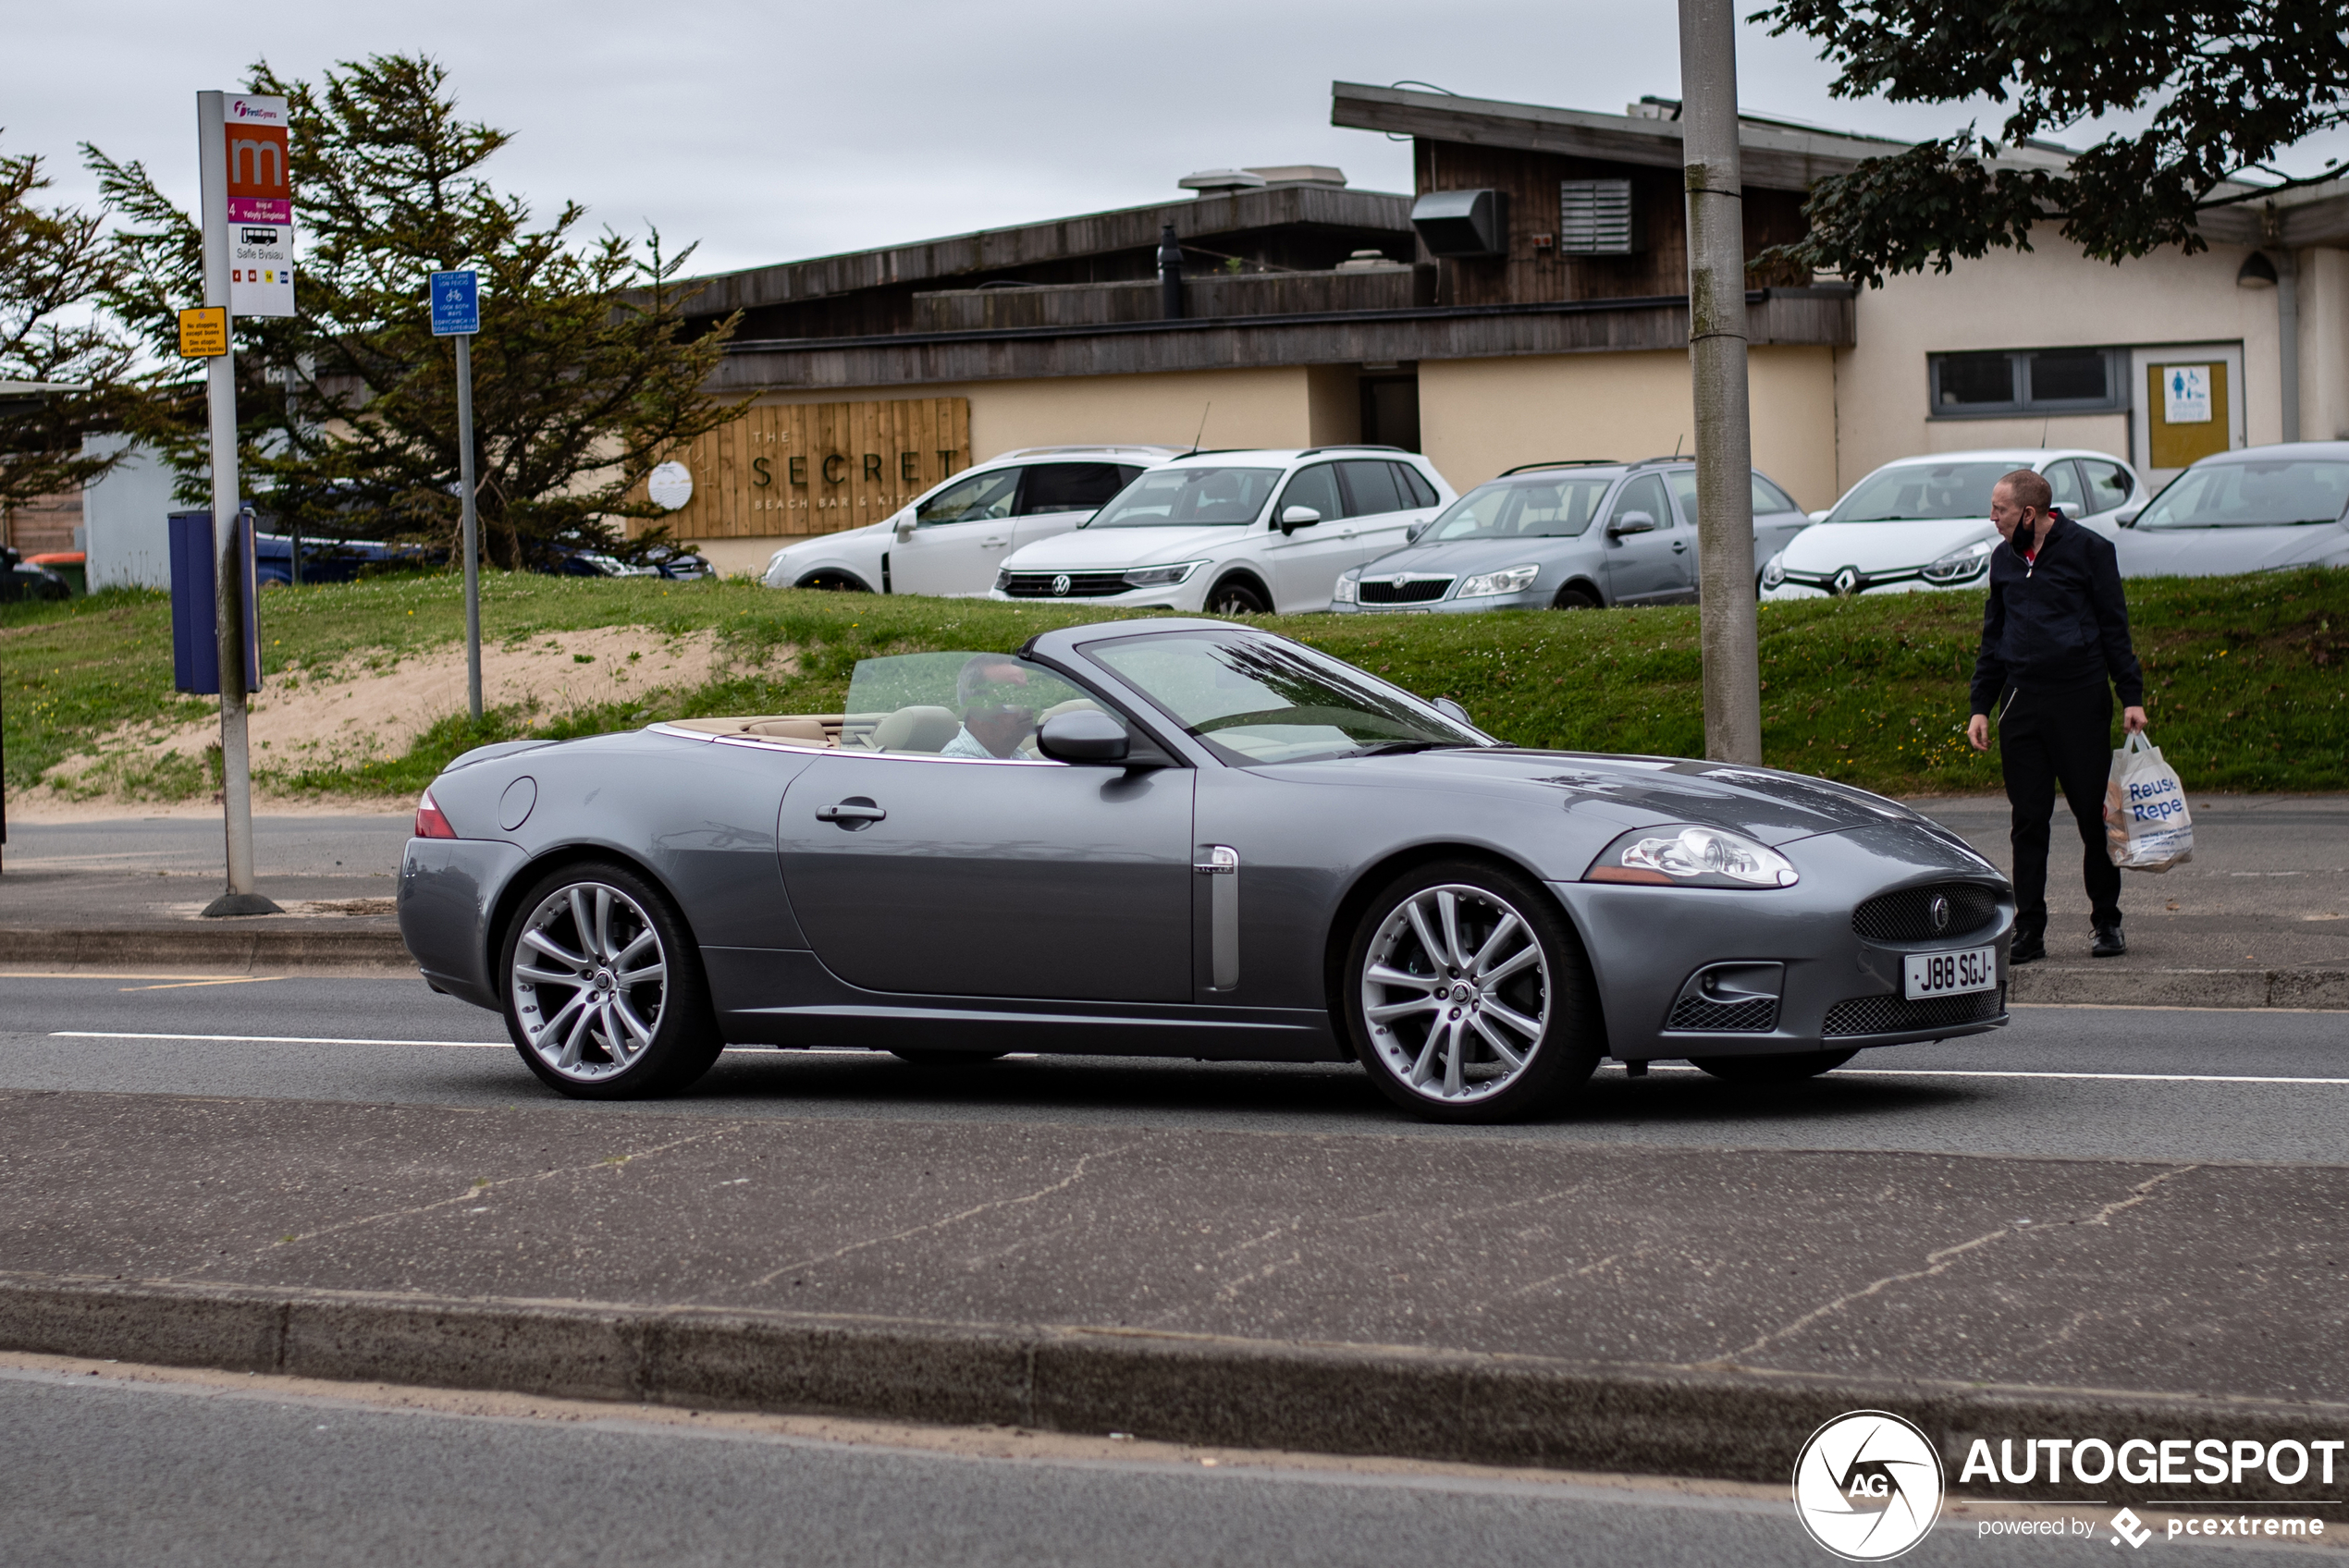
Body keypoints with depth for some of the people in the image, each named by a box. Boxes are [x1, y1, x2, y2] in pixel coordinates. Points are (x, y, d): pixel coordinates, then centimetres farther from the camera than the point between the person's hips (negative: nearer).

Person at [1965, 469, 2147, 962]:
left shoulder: (2088, 549, -2)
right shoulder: (2003, 559, 14)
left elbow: (2114, 626, -1)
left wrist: (2132, 697, -6)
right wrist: (1981, 707, 13)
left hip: (2081, 698, -4)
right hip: (2021, 703, 4)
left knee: (2094, 814, 0)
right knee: (2028, 820, 2)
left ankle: (2106, 922, 13)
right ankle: (2029, 930, 5)